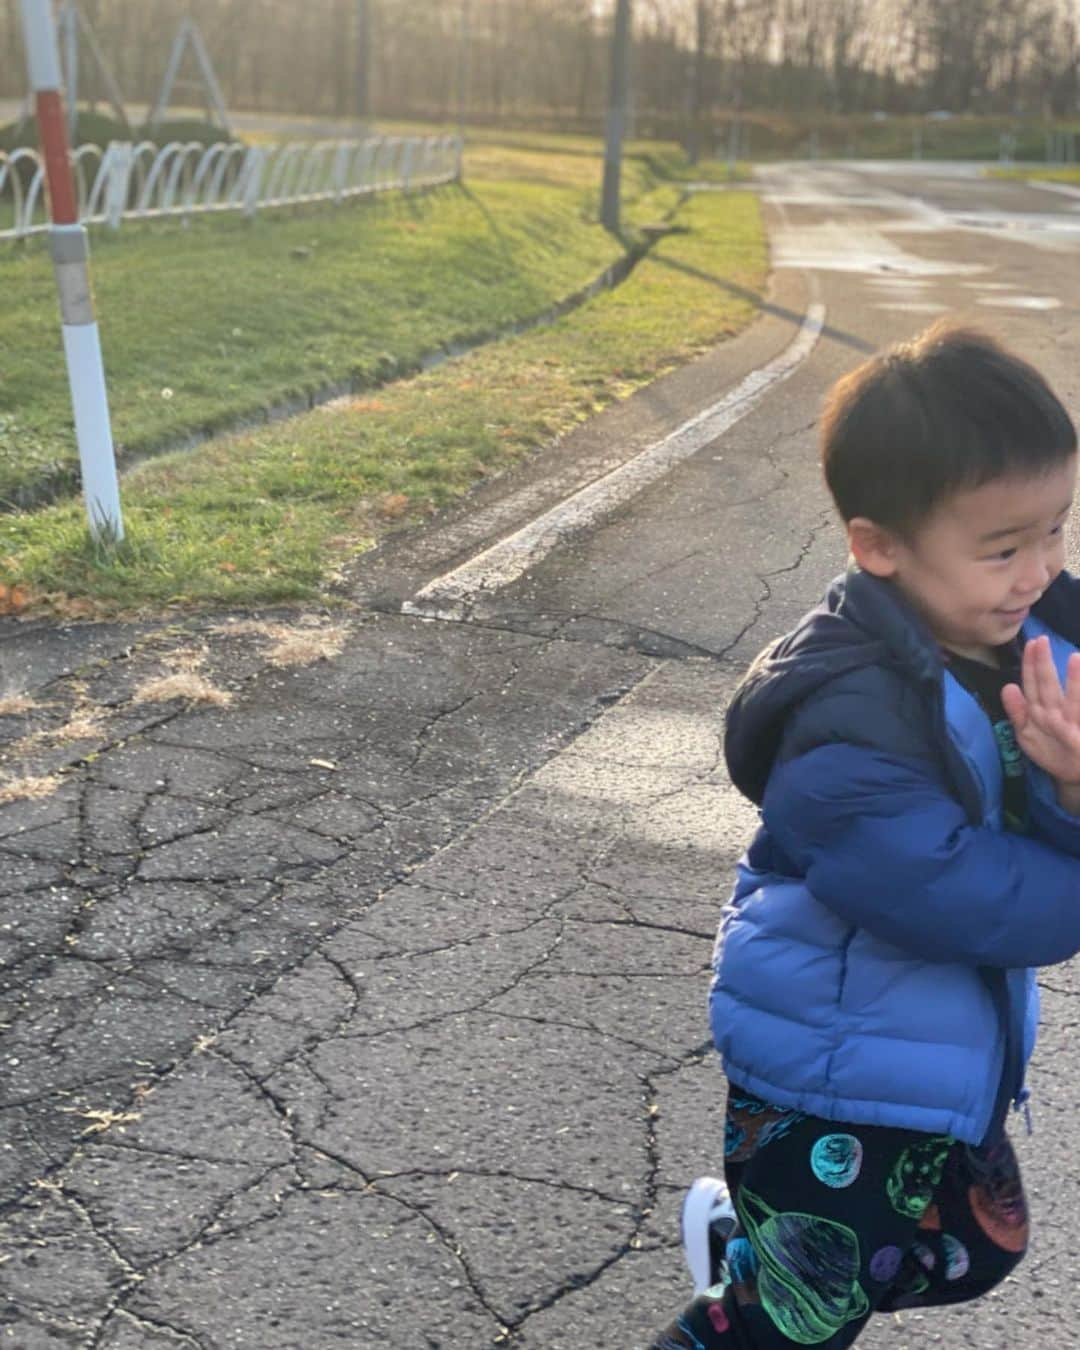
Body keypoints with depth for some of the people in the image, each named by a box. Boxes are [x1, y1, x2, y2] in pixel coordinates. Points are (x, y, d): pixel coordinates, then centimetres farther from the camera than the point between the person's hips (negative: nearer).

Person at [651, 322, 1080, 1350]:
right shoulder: (851, 736, -33)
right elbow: (995, 911, -30)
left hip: (953, 1051, 8)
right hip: (833, 1082, -8)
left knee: (977, 1254, 28)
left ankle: (740, 1228, 46)